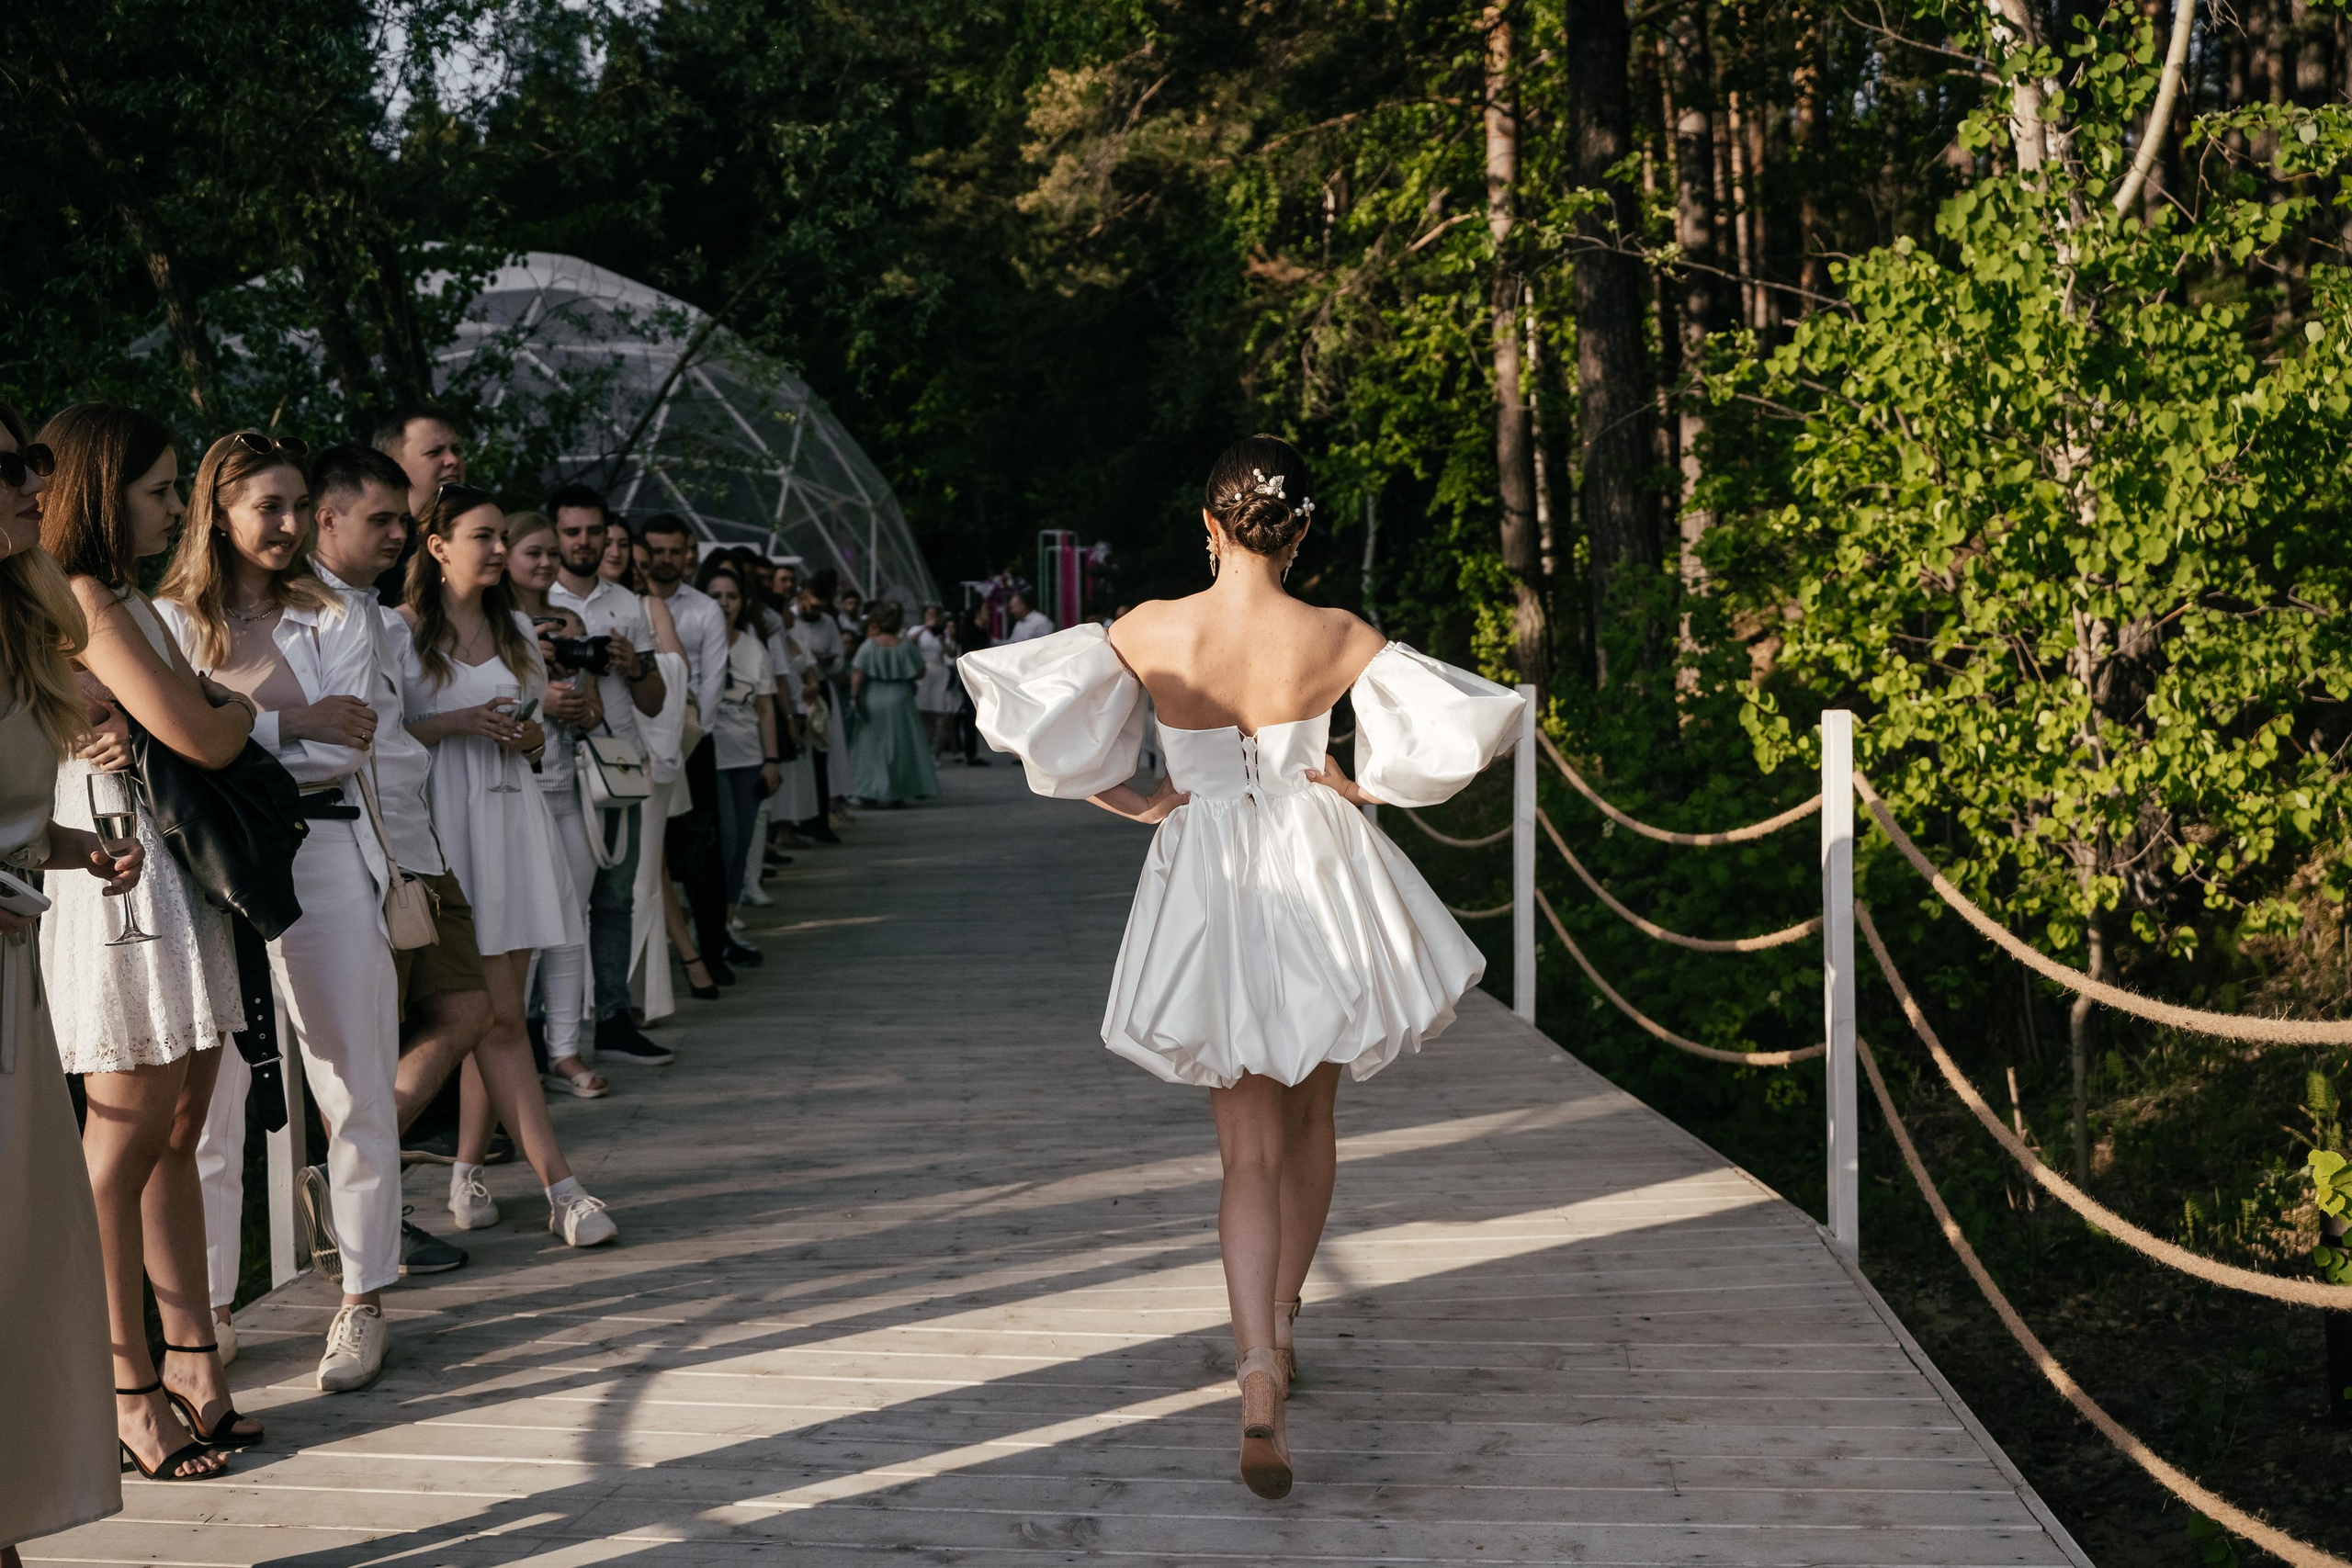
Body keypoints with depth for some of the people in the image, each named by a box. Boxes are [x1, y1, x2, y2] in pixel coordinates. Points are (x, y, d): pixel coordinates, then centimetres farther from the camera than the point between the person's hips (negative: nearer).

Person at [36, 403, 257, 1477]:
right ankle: (126, 1385, 3)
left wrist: (194, 714, -5)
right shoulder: (84, 602, -12)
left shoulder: (129, 600, 20)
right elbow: (204, 737, -16)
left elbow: (197, 726, 17)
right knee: (127, 1139, -3)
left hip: (178, 876, 9)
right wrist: (240, 706, 5)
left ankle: (191, 1353, 17)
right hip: (119, 881, -9)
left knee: (178, 1132, 11)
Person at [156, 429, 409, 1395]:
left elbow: (343, 753, -5)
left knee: (356, 1090, 1)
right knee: (209, 1097, 1)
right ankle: (205, 1308, 10)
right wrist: (290, 725, -13)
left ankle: (362, 1299, 11)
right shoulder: (167, 621, 9)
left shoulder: (333, 622, 10)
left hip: (324, 860, 1)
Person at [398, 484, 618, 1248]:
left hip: (511, 821, 6)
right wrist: (455, 722, -14)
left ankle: (467, 1170, 15)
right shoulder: (399, 631, -1)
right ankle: (560, 1186, -10)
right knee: (496, 1016, -8)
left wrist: (528, 734, 2)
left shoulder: (515, 630, 18)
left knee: (492, 1012, 4)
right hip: (446, 825, -6)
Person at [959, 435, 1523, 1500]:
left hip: (1208, 893, 0)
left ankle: (1258, 1383, -12)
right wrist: (1359, 786, 1)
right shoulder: (1337, 639, -10)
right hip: (1319, 882, 0)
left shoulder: (1151, 631, -9)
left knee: (1249, 1151, 5)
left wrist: (1135, 803, -2)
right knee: (1307, 1123, 22)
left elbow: (1026, 712, -12)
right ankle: (1278, 1332, 36)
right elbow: (1463, 731, -14)